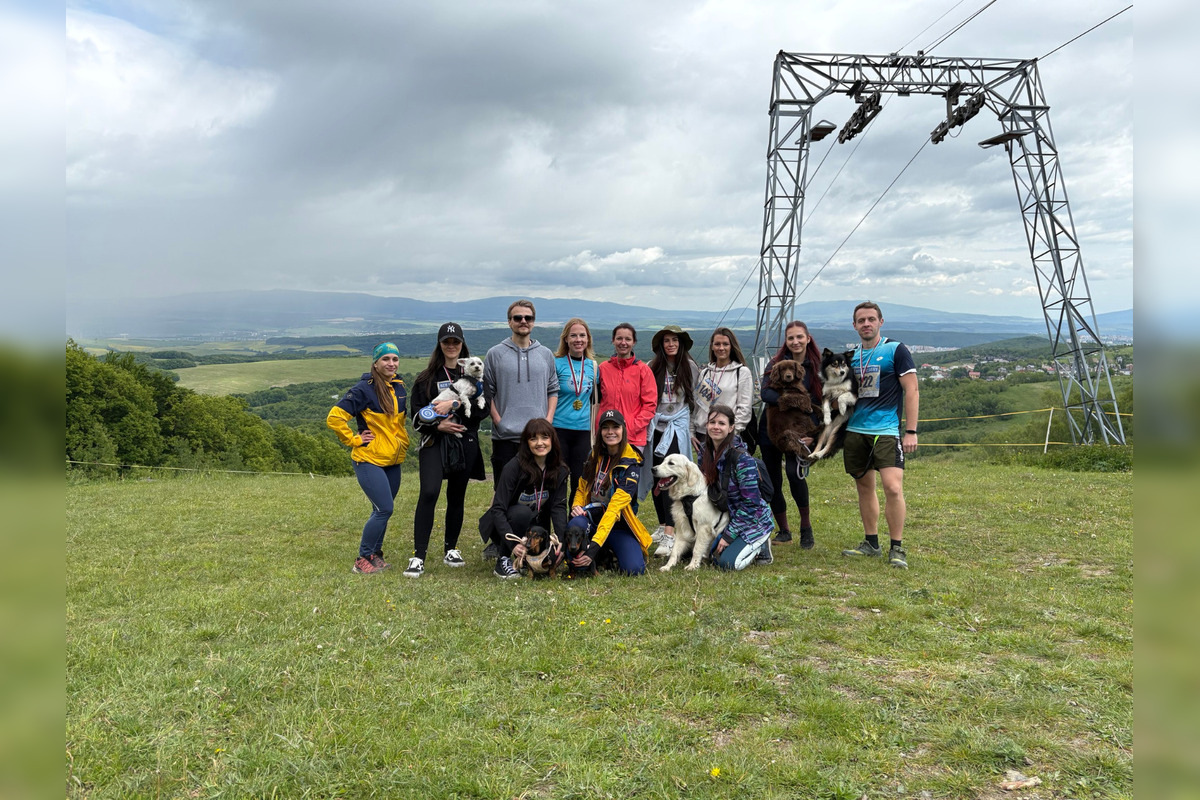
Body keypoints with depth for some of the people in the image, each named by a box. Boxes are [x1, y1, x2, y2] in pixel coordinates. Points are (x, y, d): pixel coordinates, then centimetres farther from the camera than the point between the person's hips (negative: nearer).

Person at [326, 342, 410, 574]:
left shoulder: (399, 387, 9)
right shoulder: (364, 389, -13)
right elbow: (334, 417, -17)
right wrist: (354, 440, -14)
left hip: (393, 461, 7)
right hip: (369, 460, -7)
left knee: (382, 511, 12)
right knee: (384, 509, -11)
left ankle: (375, 554, 26)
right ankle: (363, 559, 2)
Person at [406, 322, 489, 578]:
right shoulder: (427, 377, 9)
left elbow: (483, 408, -3)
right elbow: (416, 413, 6)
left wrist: (453, 405, -15)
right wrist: (438, 425, -10)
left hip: (465, 444, 2)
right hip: (434, 442, -1)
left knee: (457, 497, 8)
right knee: (429, 492, -18)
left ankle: (451, 550, 25)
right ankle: (418, 556, -15)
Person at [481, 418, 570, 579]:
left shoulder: (560, 471, -6)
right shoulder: (514, 467, -21)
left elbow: (559, 507, -11)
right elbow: (497, 509, -26)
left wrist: (560, 541, -27)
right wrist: (513, 544, -38)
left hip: (535, 526, 4)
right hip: (506, 525, -4)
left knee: (553, 555, -24)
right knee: (522, 512, -35)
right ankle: (503, 560, -17)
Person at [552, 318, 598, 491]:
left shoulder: (592, 365, 8)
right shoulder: (556, 363, -4)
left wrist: (594, 434, 13)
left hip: (583, 431, 3)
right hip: (558, 429, -3)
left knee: (581, 482, 5)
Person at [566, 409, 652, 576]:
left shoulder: (631, 464, -14)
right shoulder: (595, 455, 3)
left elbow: (614, 508, -25)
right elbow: (581, 488, 16)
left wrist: (595, 544, -34)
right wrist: (576, 506, -9)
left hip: (619, 526, -2)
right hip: (592, 518, 2)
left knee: (634, 569, -25)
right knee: (575, 525, -34)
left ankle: (609, 553, 8)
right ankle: (578, 565, -4)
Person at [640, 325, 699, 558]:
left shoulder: (690, 367, 3)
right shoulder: (652, 367, 5)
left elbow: (695, 399, 9)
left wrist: (692, 429, 9)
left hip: (677, 427, -3)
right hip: (655, 426, 3)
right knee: (655, 476, 8)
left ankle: (670, 535, -20)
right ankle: (662, 525, 25)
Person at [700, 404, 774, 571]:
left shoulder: (742, 459, -25)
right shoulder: (705, 452, -4)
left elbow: (751, 504, -24)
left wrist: (729, 535, -21)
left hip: (753, 519, -7)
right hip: (726, 517, 7)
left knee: (727, 562, -22)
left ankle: (760, 546, 7)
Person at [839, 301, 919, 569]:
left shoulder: (896, 350, -2)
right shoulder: (851, 356, 14)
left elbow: (911, 391, -5)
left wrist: (911, 431, -11)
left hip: (886, 430, -5)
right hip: (855, 430, 6)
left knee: (893, 487, -15)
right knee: (864, 487, 11)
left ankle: (897, 549, -3)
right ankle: (871, 543, 22)